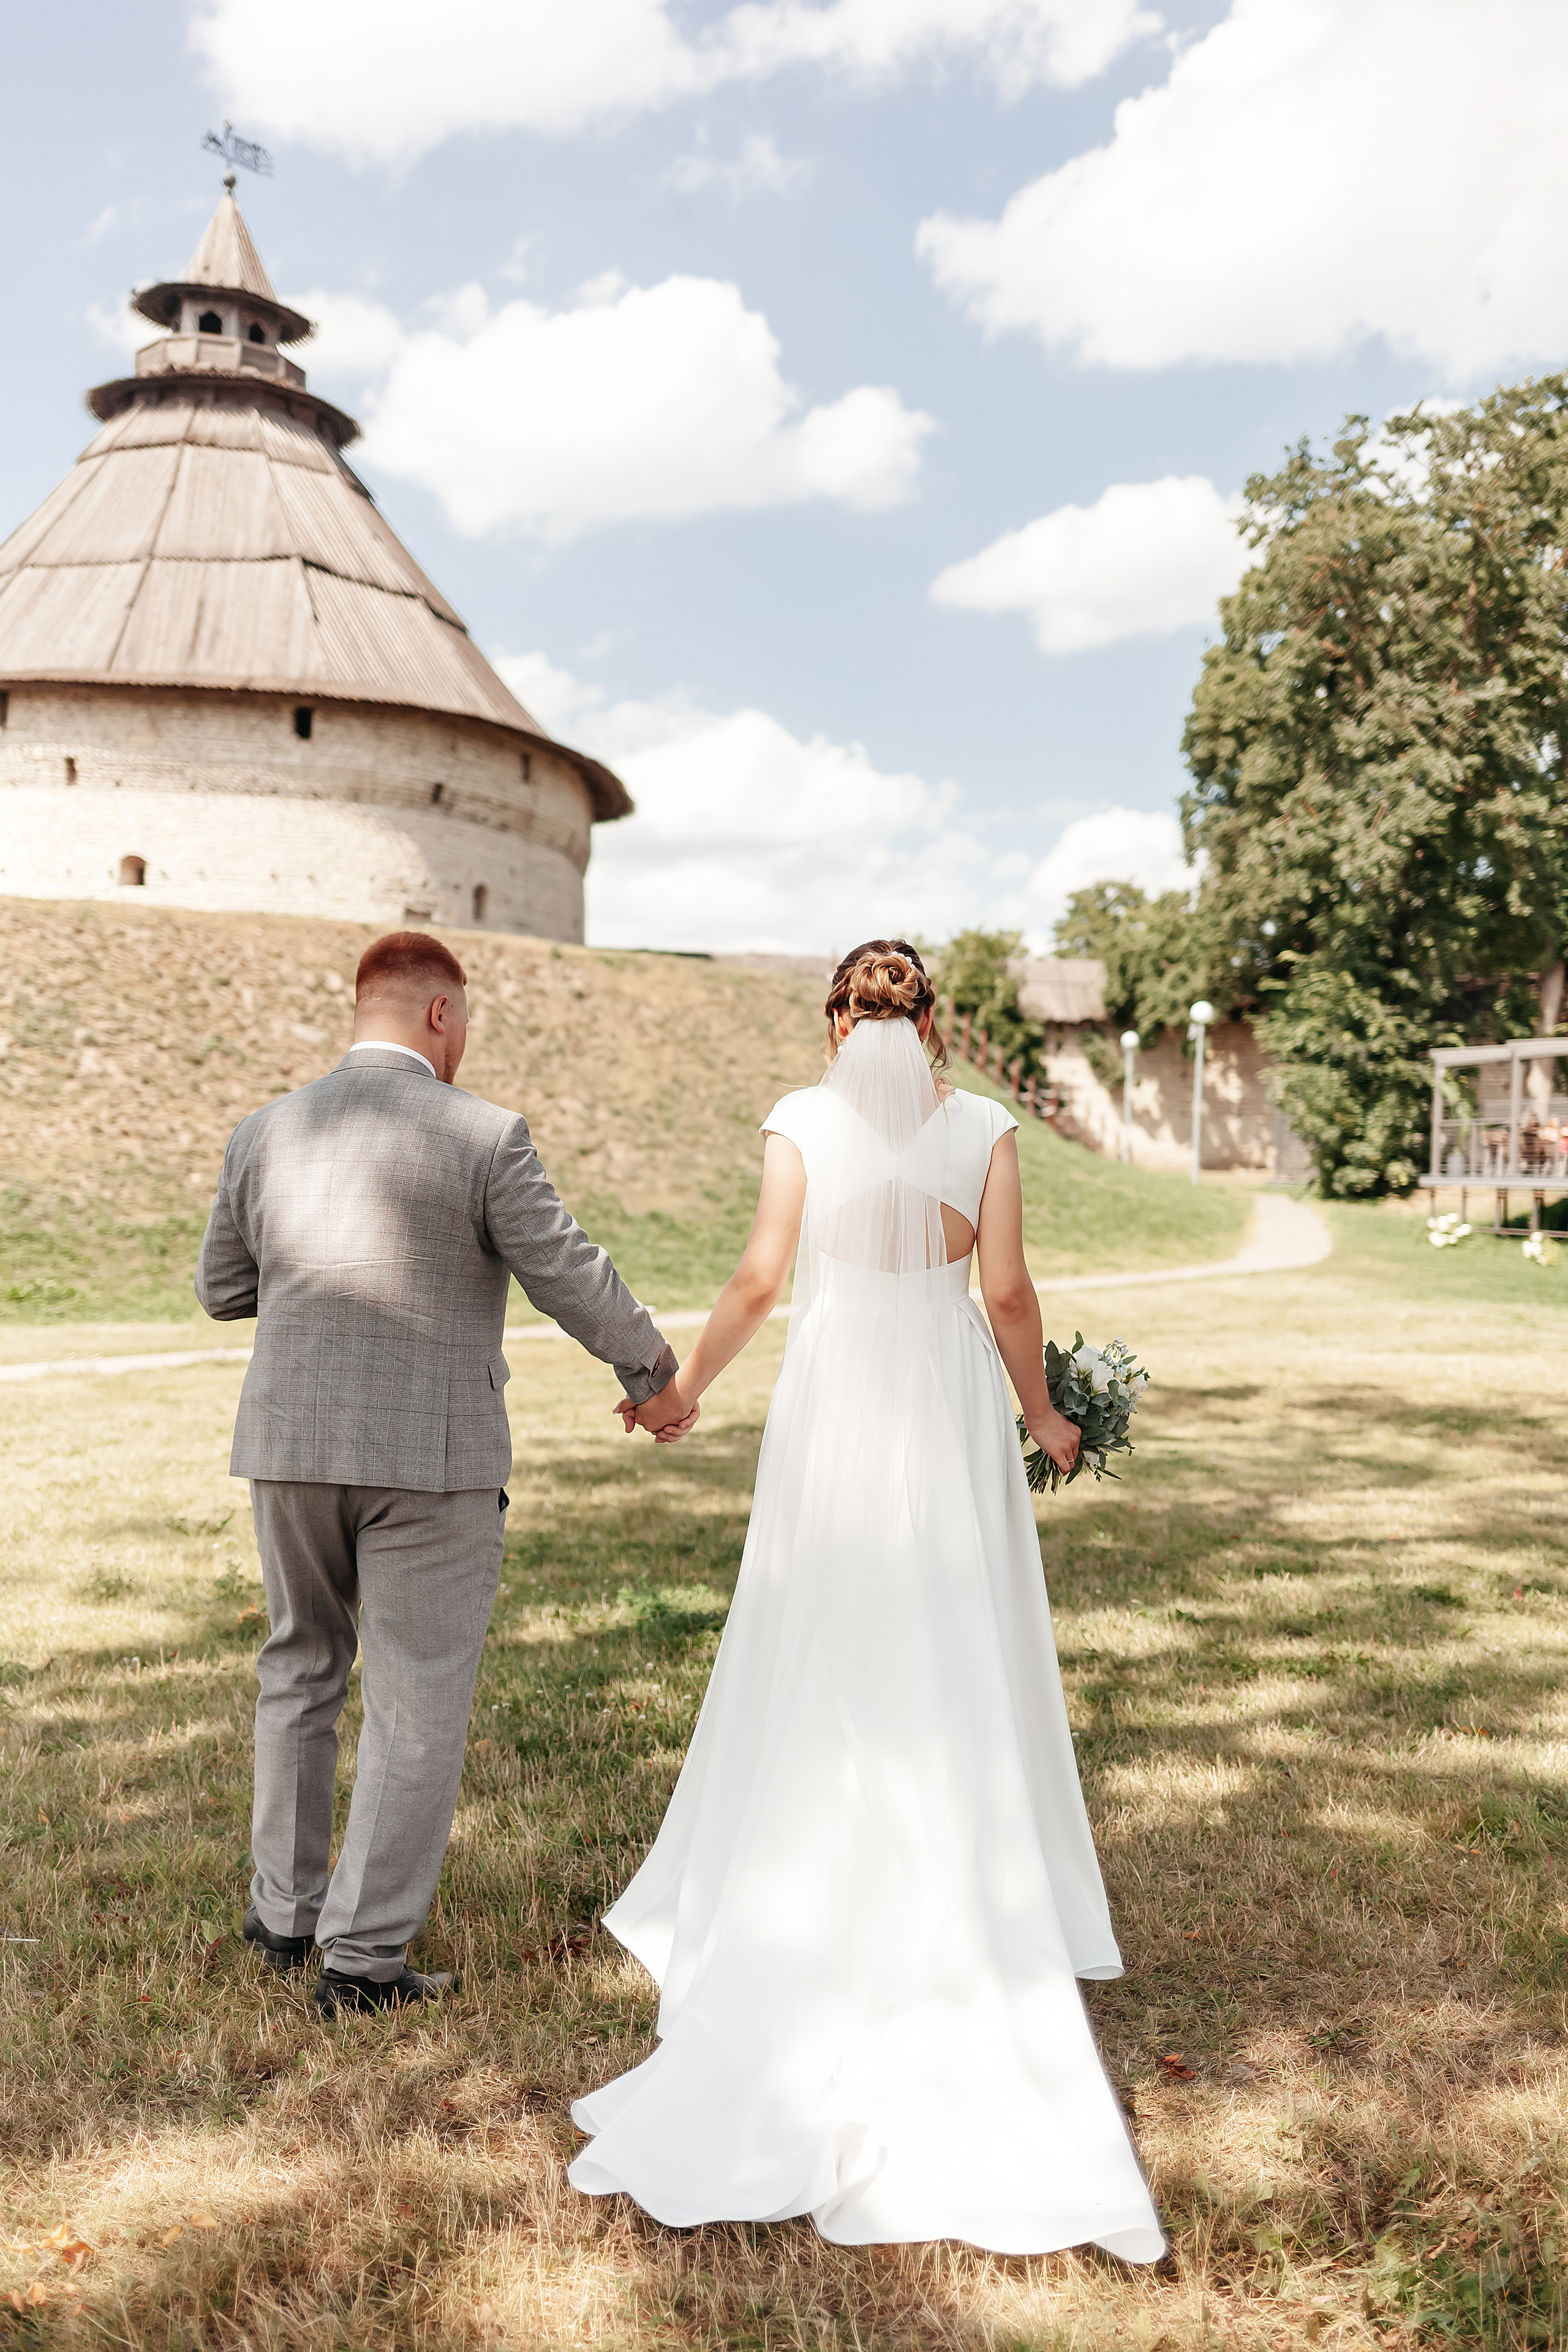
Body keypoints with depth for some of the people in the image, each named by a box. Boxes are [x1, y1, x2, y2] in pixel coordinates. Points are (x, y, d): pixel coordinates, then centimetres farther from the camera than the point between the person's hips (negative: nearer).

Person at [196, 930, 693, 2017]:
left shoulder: (265, 1132, 3)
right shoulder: (483, 1136, -10)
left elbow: (222, 1291, 13)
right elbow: (573, 1277, -8)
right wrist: (654, 1375, 7)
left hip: (292, 1446, 5)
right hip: (431, 1458, -4)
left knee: (302, 1668, 23)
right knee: (418, 1705, 7)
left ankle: (284, 1912, 33)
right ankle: (364, 1956, 11)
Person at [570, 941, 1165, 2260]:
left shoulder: (803, 1123, -4)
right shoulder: (984, 1130, -2)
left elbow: (760, 1279, -9)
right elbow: (1007, 1294, -5)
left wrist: (686, 1385, 4)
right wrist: (1044, 1414, 9)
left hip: (833, 1405, 0)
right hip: (950, 1409, 1)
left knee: (820, 1659, 12)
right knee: (959, 1663, 11)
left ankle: (802, 1905, 22)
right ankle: (969, 1905, 19)